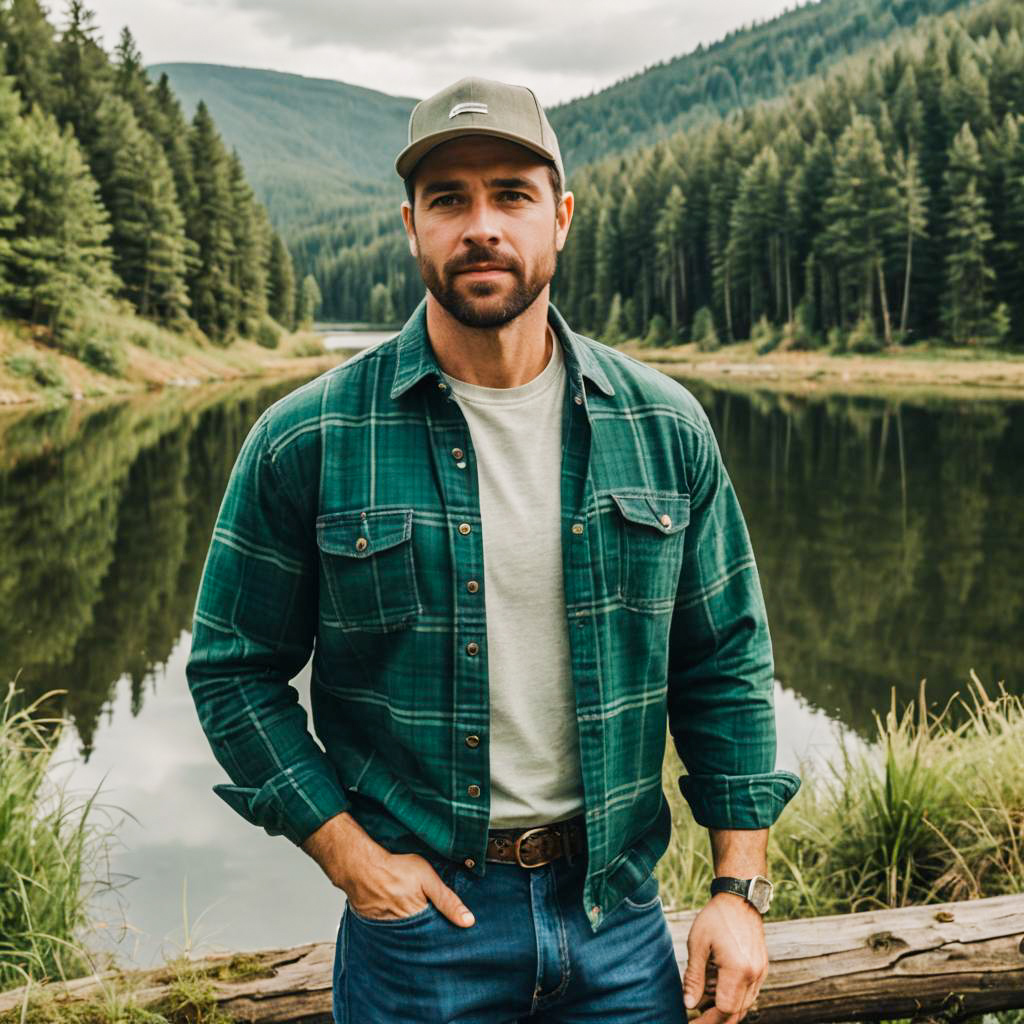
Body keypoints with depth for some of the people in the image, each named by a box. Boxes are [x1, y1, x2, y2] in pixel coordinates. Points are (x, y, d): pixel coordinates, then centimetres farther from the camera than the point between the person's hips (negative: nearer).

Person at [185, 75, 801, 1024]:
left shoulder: (664, 427, -3)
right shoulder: (307, 443, -10)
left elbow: (727, 663, 3)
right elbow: (233, 667, -2)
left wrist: (739, 888, 0)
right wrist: (349, 855, -9)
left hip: (619, 914, 2)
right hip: (417, 912, -2)